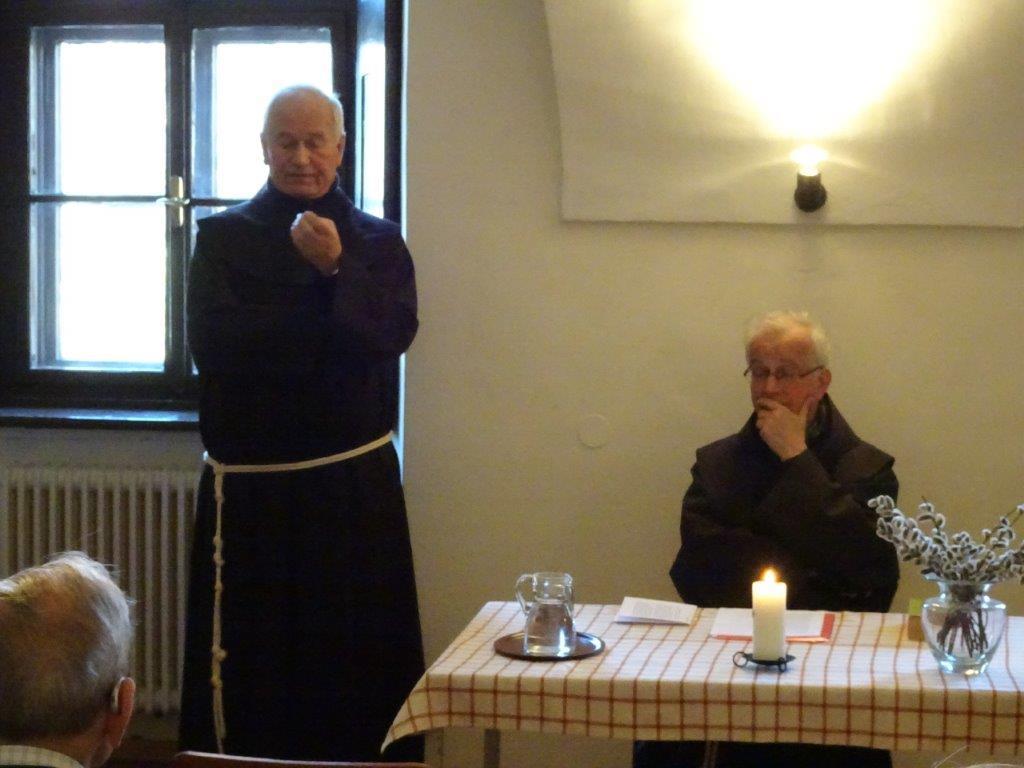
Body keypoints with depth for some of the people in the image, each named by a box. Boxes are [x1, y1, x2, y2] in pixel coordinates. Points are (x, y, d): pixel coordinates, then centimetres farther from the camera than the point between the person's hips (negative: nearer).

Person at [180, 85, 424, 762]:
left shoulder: (378, 241, 9)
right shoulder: (222, 237, 5)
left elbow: (394, 332, -8)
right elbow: (214, 342, -10)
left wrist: (337, 269, -23)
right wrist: (328, 304, -9)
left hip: (355, 481, 1)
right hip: (249, 484, -1)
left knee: (361, 658, 2)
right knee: (246, 666, 0)